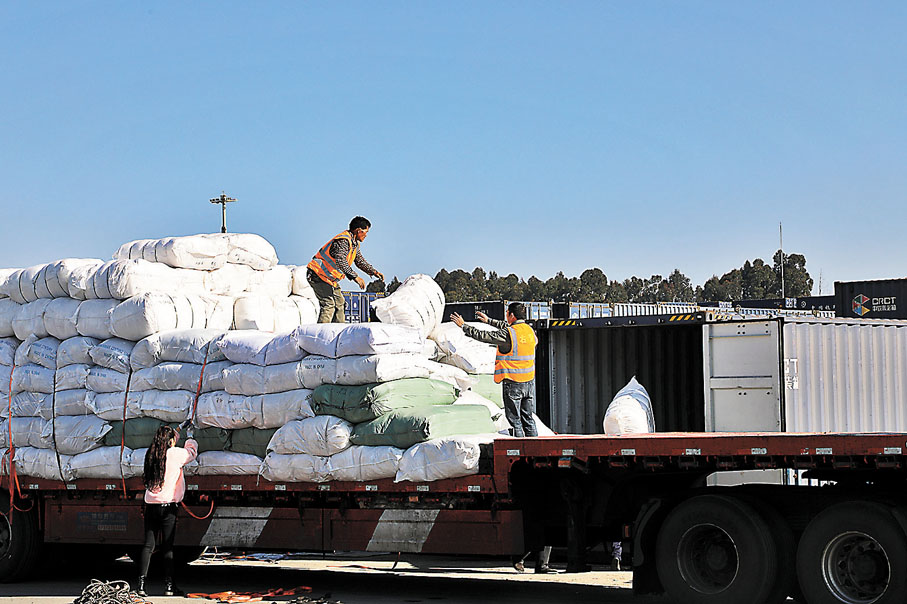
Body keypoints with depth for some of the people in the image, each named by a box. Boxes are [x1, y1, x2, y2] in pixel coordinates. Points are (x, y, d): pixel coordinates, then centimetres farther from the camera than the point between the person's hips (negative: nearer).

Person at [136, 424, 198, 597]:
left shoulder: (151, 454, 7)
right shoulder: (175, 453, -6)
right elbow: (192, 452, 14)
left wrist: (179, 429, 43)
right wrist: (190, 437, 35)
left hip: (150, 505, 4)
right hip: (168, 505, -4)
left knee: (148, 545, 5)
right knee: (167, 547, 1)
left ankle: (141, 584, -2)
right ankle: (169, 586, 6)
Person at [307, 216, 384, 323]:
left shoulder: (355, 243, 10)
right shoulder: (343, 241, -23)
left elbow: (360, 261, 23)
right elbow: (341, 261, -38)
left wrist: (373, 271, 12)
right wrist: (355, 277, -42)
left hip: (330, 278, 11)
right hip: (319, 275, -11)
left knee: (339, 302, 16)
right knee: (329, 304, -19)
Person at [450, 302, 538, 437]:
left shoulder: (507, 334, -18)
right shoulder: (529, 330, 6)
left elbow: (483, 336, -12)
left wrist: (463, 325, -1)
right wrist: (489, 321, 32)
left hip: (513, 383, -7)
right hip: (529, 382, 7)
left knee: (514, 420, 1)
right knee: (528, 418, 13)